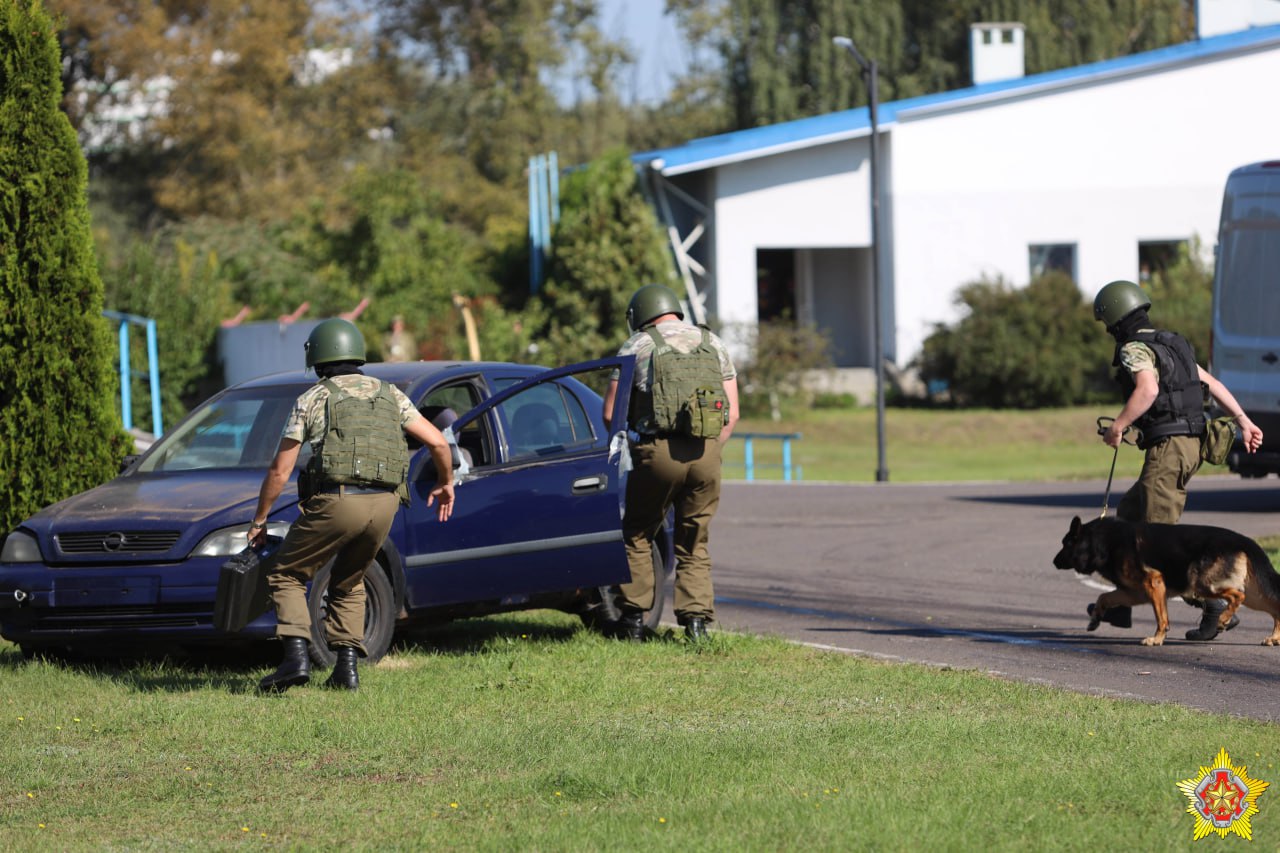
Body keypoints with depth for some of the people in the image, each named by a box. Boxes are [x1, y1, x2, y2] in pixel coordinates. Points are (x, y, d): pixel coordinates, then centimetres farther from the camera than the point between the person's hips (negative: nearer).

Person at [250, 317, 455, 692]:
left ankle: (297, 656, -9)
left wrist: (259, 520, 19)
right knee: (349, 583, 24)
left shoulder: (313, 399, 7)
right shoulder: (390, 395, 18)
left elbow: (279, 471, 7)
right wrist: (446, 484, 32)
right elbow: (438, 442, 13)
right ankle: (346, 668, 11)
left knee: (286, 576, 10)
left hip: (335, 502, -4)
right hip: (383, 506, 4)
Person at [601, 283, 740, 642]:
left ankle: (633, 617, 7)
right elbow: (732, 414, 13)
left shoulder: (637, 346, 5)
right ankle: (696, 618, -1)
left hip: (657, 451, -3)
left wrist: (629, 445, 18)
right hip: (706, 452, 3)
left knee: (637, 536, 12)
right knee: (695, 544, 12)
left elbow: (610, 413, 2)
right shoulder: (714, 345, 16)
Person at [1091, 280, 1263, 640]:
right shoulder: (1170, 345, 19)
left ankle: (1216, 608, -16)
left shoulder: (1134, 349, -10)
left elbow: (1148, 389, -28)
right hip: (1191, 444, 10)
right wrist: (1244, 422, 14)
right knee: (1129, 514, 19)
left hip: (1167, 446, -10)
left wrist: (1117, 427, -20)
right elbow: (1212, 383, 16)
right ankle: (1120, 604, 24)